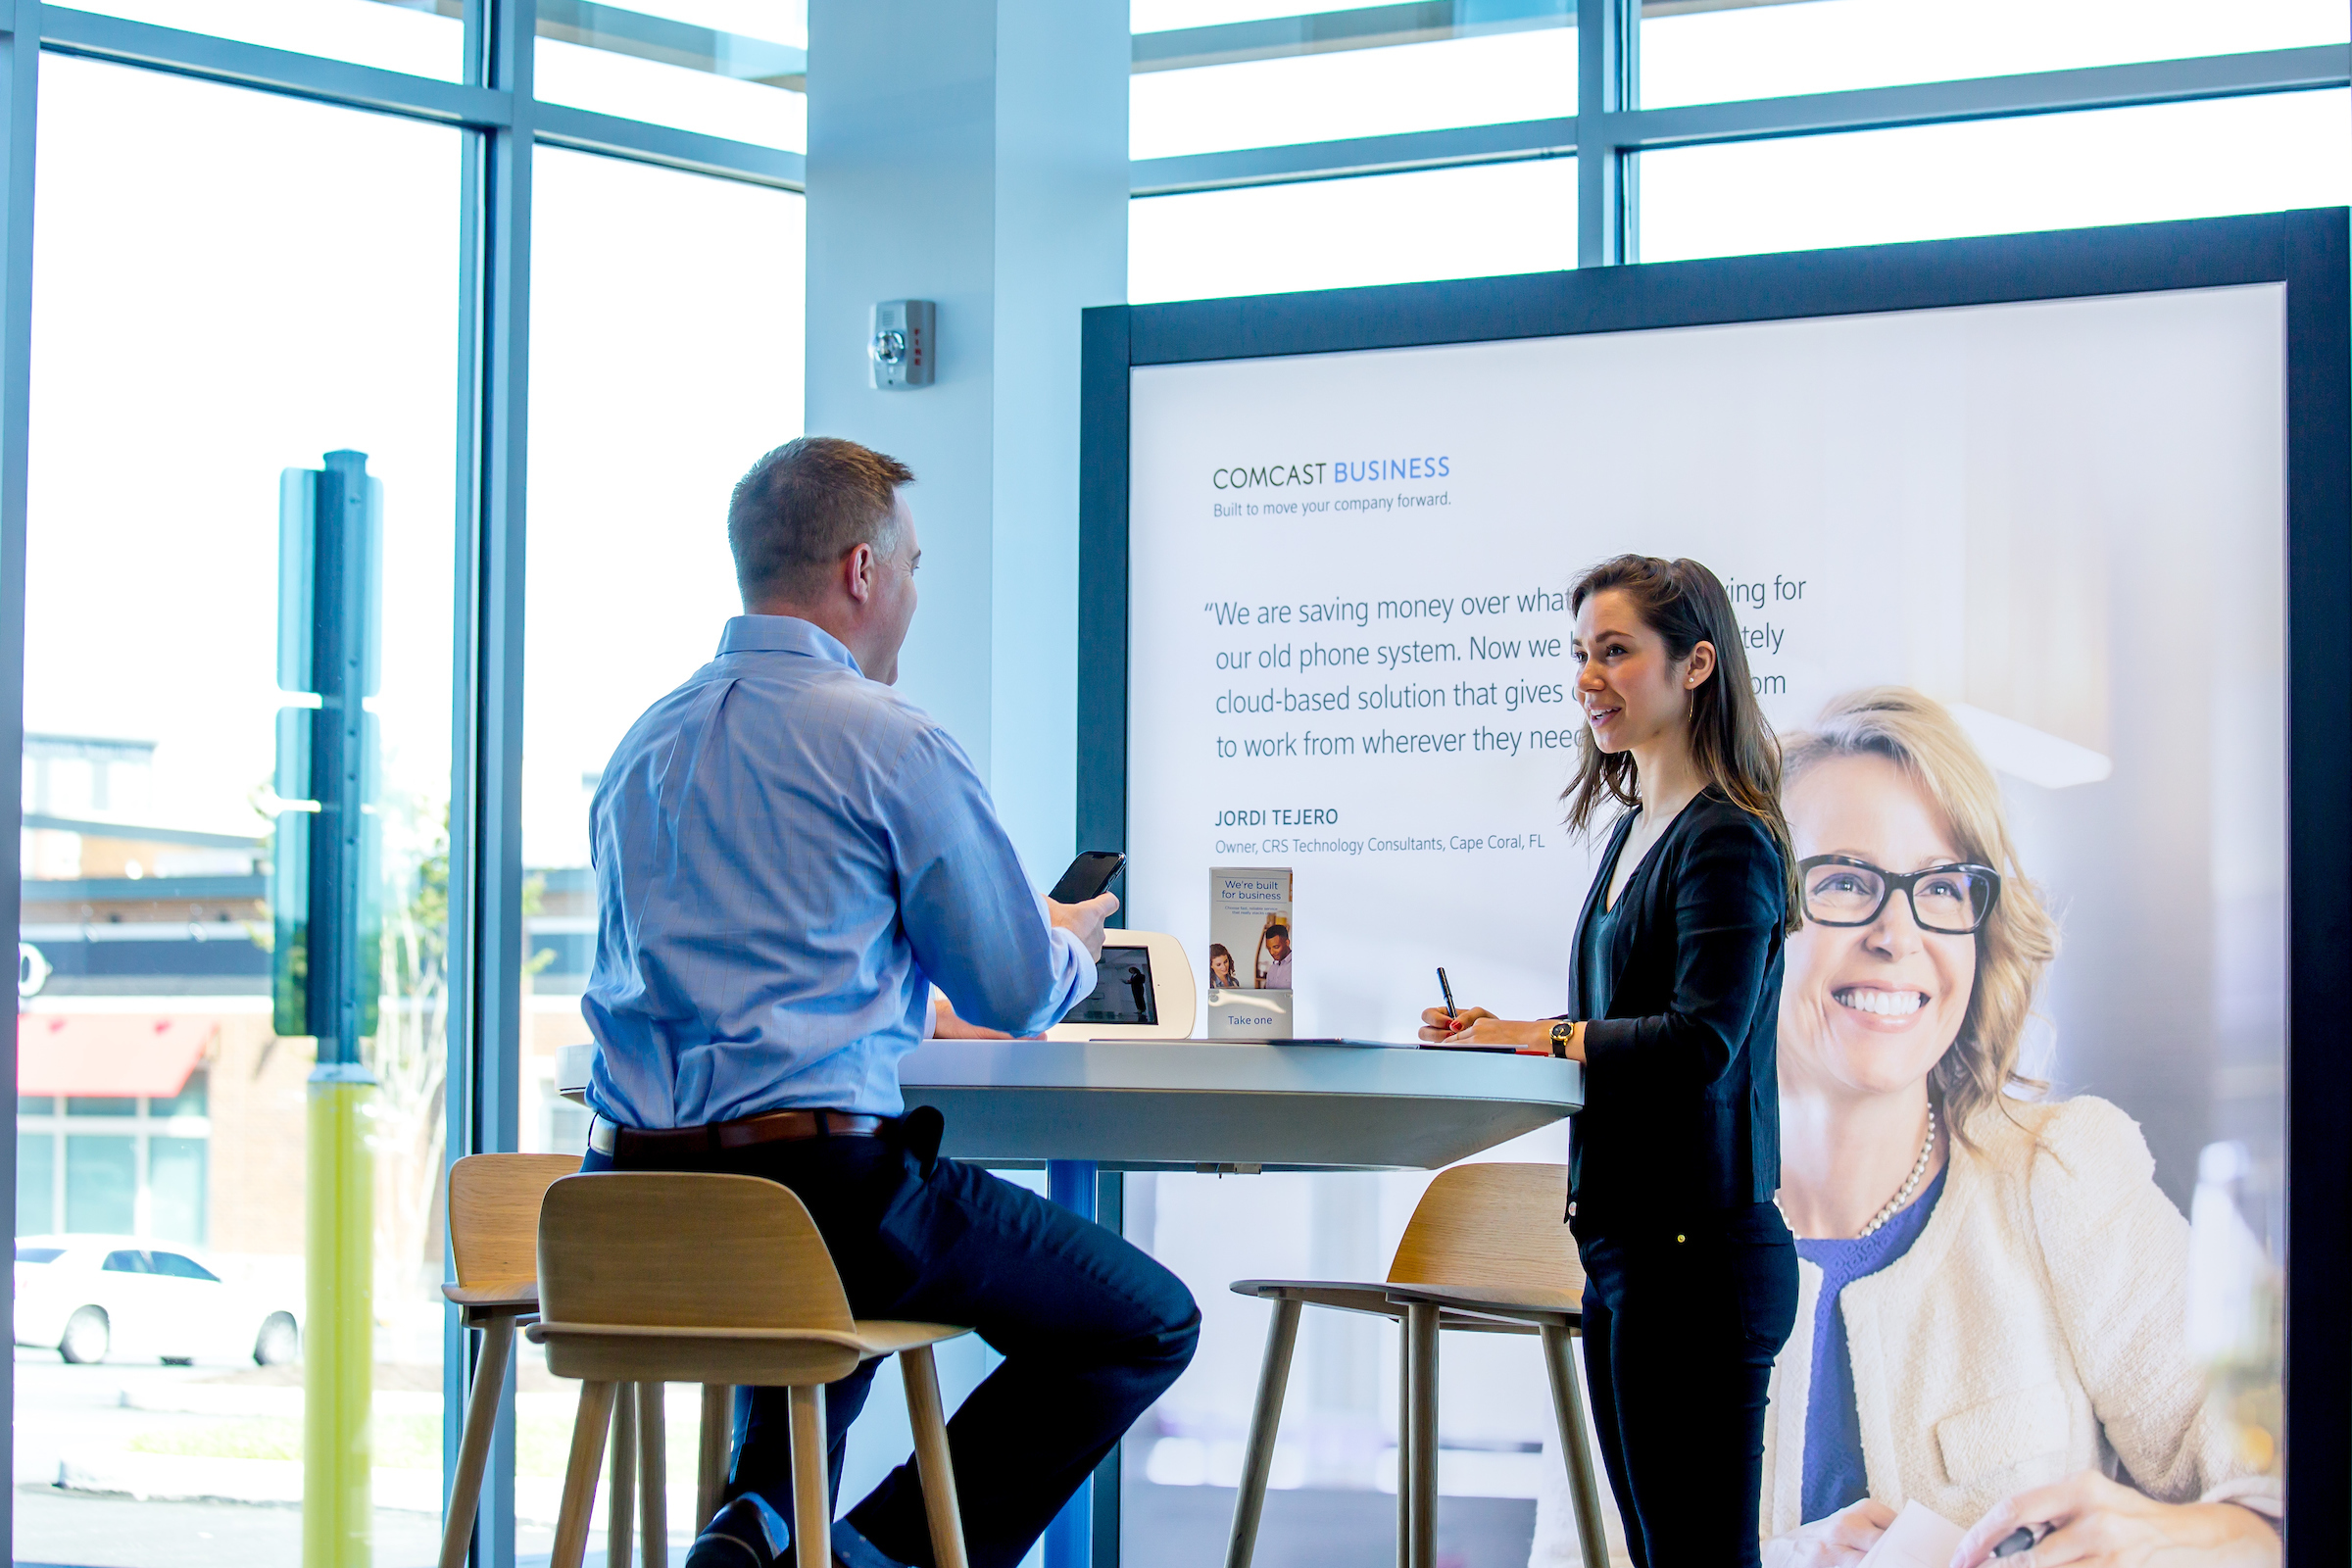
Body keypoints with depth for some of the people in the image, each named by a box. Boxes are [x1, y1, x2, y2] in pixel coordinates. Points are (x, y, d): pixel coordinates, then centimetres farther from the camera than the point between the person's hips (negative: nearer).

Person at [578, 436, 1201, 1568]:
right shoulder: (888, 742, -8)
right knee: (1148, 1322, 7)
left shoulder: (644, 744, 15)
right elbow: (1022, 996, -2)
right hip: (821, 1181, -7)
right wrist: (1075, 941, 23)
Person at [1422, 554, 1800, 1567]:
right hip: (1625, 1244, 10)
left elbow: (1699, 1041, -22)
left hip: (1697, 1252, -10)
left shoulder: (1728, 839, -13)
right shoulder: (1635, 830, 16)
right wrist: (1499, 1034, 5)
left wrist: (1541, 1036, -12)